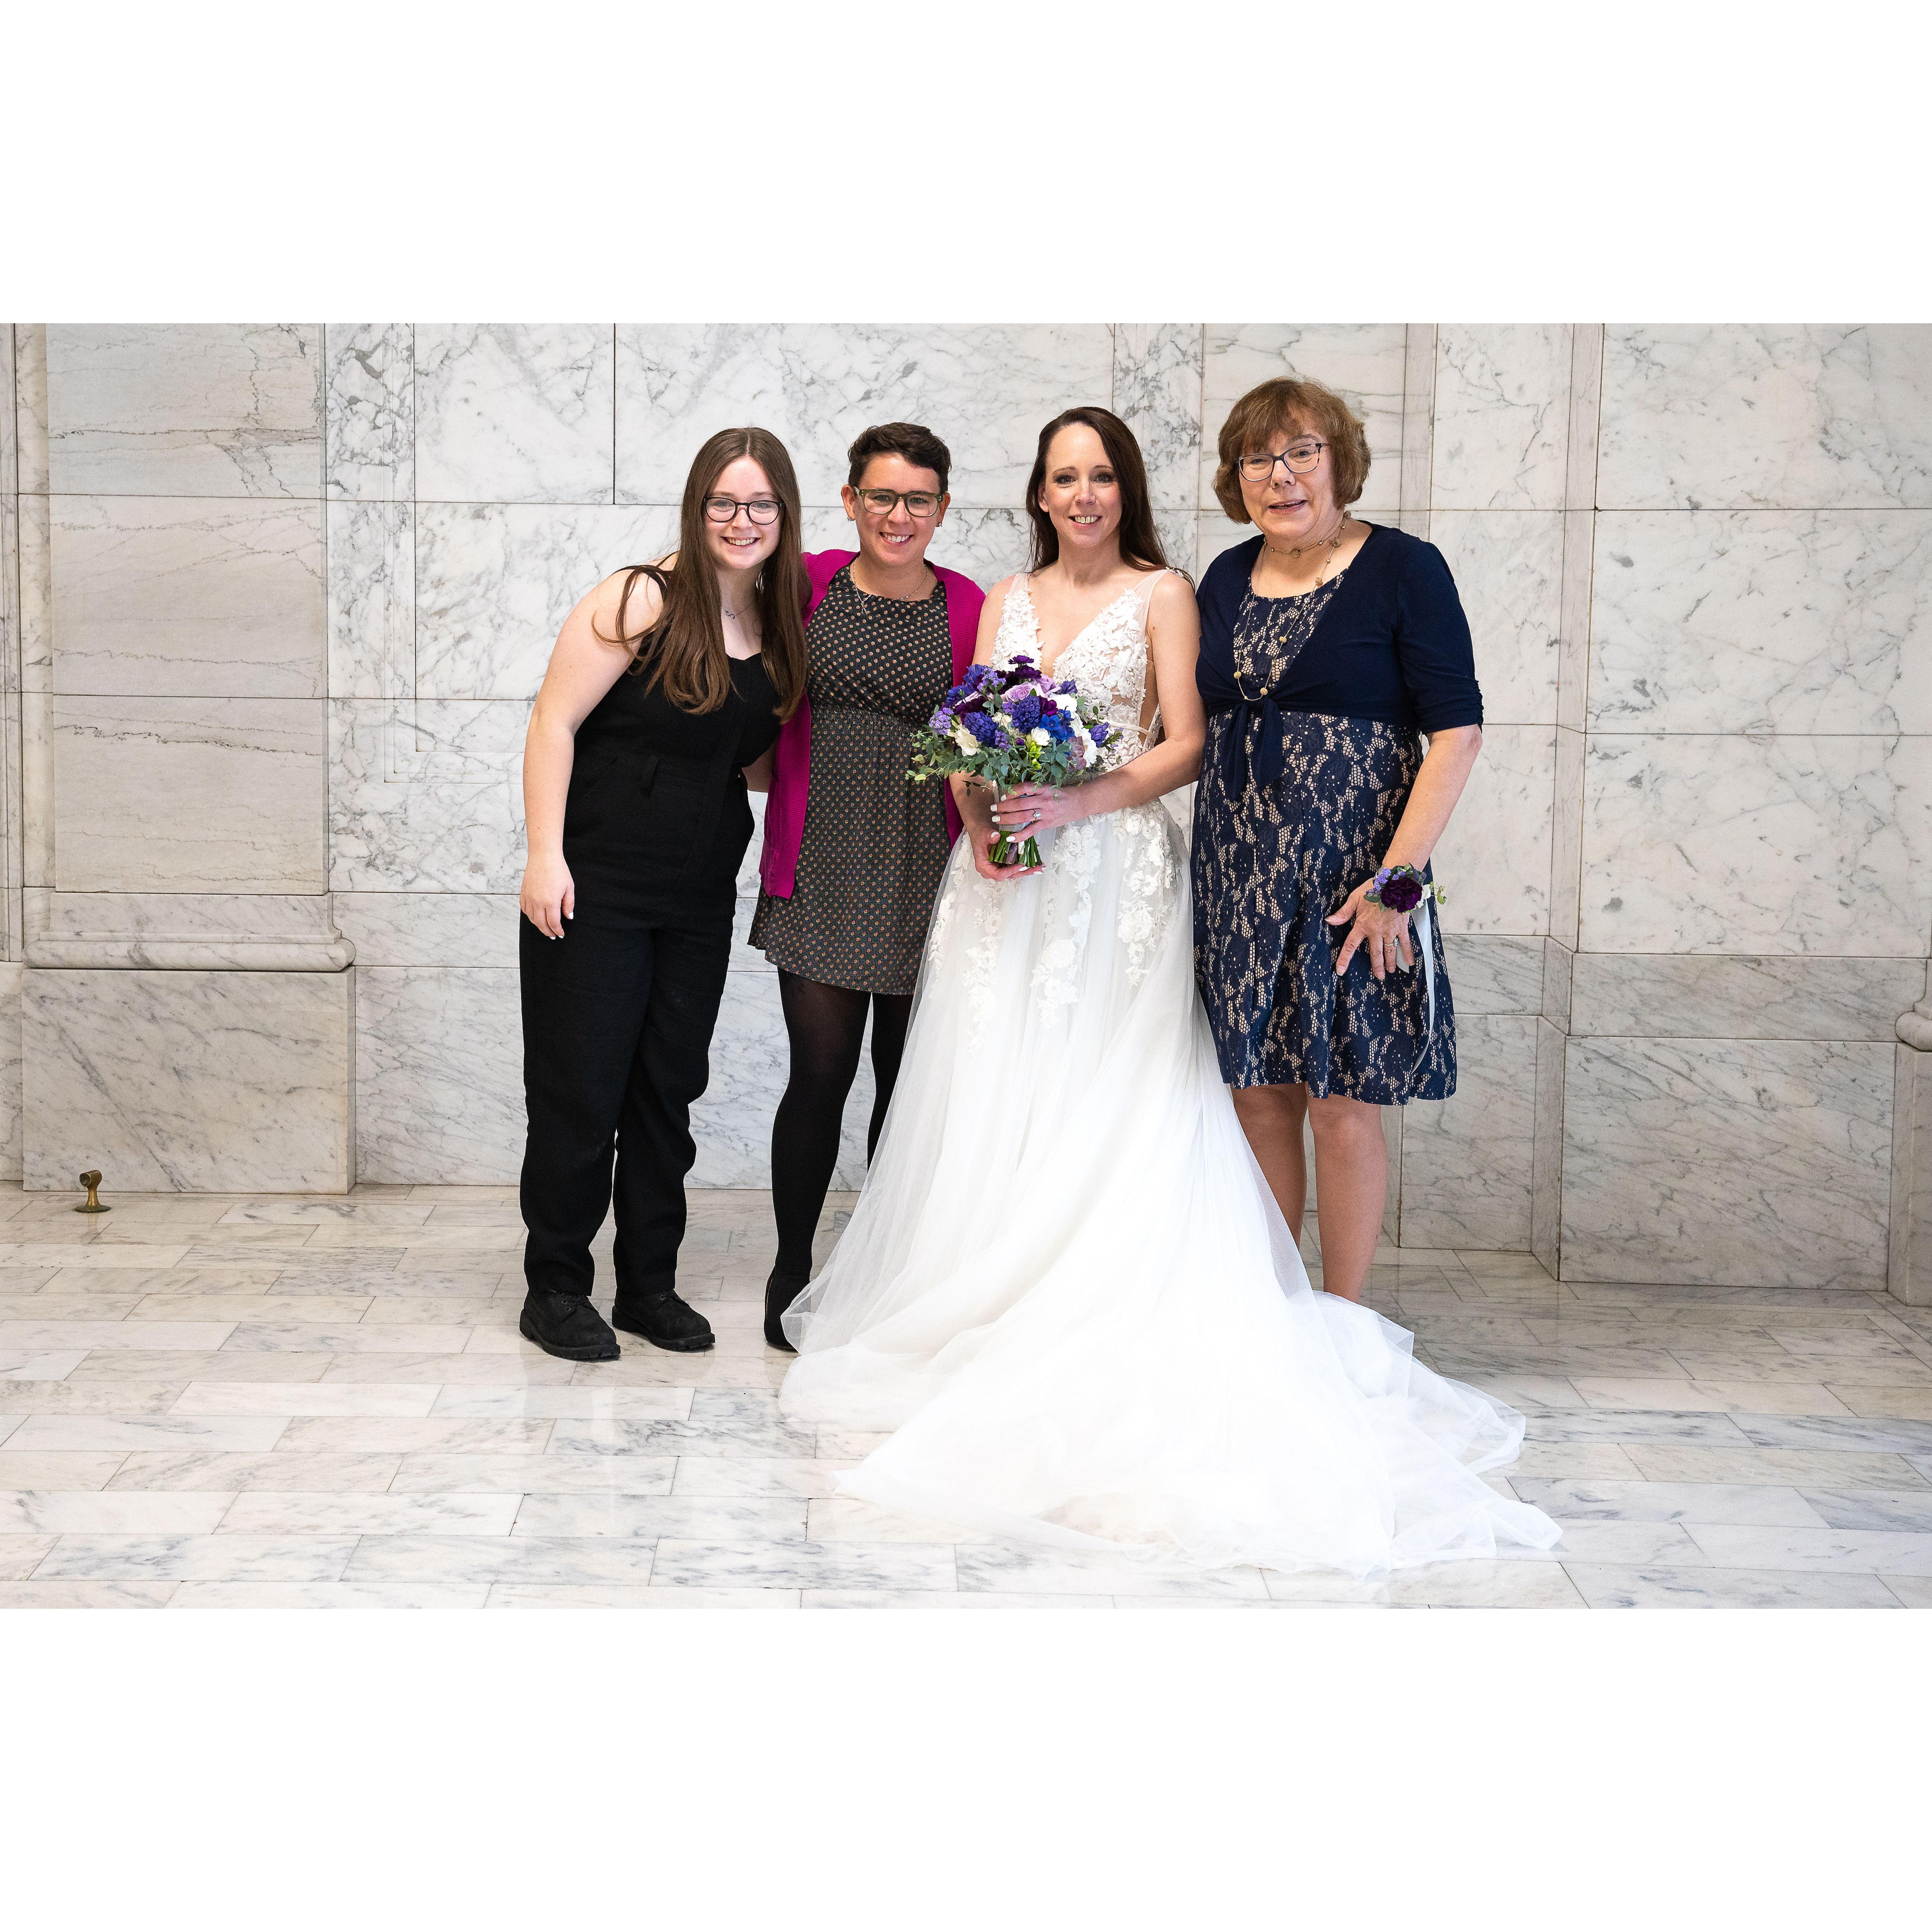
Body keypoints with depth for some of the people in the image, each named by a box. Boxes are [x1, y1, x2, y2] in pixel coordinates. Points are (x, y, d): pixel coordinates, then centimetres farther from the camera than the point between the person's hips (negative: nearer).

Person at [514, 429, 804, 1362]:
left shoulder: (779, 625, 9)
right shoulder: (643, 601, -12)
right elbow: (555, 724, -13)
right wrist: (546, 855, -18)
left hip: (700, 900, 6)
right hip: (597, 889, -6)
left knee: (669, 1089, 12)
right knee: (580, 1090, 1)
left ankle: (650, 1285, 23)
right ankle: (556, 1288, 15)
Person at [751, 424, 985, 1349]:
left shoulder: (967, 609, 2)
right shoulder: (809, 585, 2)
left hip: (924, 873, 1)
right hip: (823, 865, -1)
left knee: (907, 1074, 8)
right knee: (821, 1071, -3)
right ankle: (792, 1274, 14)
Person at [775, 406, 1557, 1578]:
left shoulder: (1162, 594, 2)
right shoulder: (1007, 601, 16)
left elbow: (1186, 746, -6)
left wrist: (1081, 803, -19)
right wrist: (980, 821, -7)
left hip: (1117, 880, -4)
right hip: (1008, 885, 4)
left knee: (1103, 1112, -6)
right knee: (993, 1104, 2)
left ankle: (1103, 1344, -1)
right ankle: (982, 1328, 10)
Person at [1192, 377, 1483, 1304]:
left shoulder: (1402, 568, -6)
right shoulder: (1227, 578, 12)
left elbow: (1456, 732, -11)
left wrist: (1396, 878, -17)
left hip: (1346, 873, -5)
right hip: (1237, 877, 5)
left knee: (1341, 1107, -1)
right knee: (1259, 1098, 9)